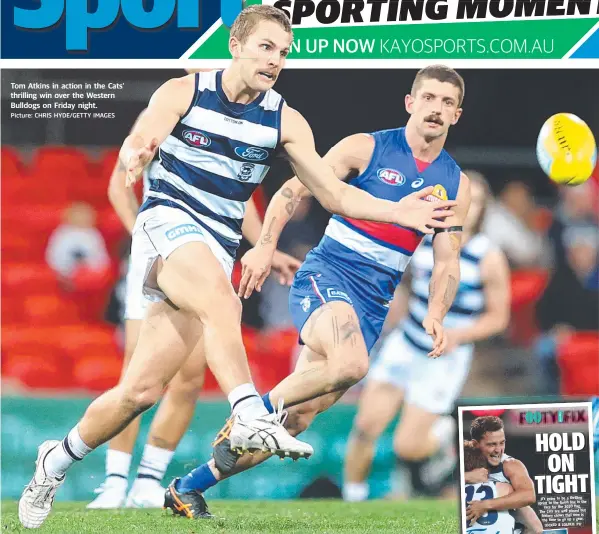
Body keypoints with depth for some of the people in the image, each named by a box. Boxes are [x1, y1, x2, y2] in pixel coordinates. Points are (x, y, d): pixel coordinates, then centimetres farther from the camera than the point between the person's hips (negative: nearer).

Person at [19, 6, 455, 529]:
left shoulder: (285, 121, 3)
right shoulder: (183, 93, -5)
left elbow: (334, 193, 4)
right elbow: (135, 143, -20)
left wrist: (397, 211, -12)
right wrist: (137, 151, -45)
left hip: (217, 248, 4)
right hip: (167, 224, -4)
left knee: (141, 390, -2)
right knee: (219, 295, -38)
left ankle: (58, 458, 18)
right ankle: (250, 416, -49)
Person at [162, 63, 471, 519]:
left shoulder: (456, 184, 10)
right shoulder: (366, 148, -1)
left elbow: (447, 261, 12)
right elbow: (295, 189, -1)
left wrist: (436, 315, -5)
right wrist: (266, 245, -15)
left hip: (374, 303, 5)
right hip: (327, 272, -5)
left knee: (299, 415, -1)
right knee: (350, 363, -36)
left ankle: (188, 488, 9)